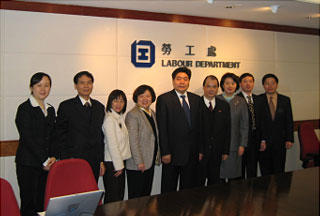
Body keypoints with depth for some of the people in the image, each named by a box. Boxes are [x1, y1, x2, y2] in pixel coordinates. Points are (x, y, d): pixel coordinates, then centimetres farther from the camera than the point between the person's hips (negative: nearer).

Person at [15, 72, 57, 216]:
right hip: (27, 164, -6)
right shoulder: (24, 108, -5)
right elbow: (27, 138, -11)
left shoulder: (50, 109, 15)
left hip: (46, 164, 6)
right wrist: (44, 160, -11)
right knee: (29, 204, -3)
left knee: (43, 203, 5)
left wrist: (53, 157, -1)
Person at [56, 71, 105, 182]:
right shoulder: (66, 106, -1)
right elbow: (61, 136, -2)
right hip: (73, 162, -4)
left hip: (94, 162, 4)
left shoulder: (99, 107, 13)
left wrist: (101, 161, 10)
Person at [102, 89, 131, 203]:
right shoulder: (109, 119, -15)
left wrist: (121, 164, 13)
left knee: (120, 195, 13)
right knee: (112, 198, -1)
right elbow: (112, 144, -17)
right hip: (112, 164, -9)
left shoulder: (120, 117, 12)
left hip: (120, 161, 9)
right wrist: (118, 165, -14)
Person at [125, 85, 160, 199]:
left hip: (150, 162, 8)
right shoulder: (133, 114, -13)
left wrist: (157, 157, 15)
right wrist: (139, 162, -19)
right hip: (137, 165, -8)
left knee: (147, 194, 13)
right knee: (136, 196, 2)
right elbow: (133, 140, -17)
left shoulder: (152, 113, 13)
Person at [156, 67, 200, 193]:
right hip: (173, 153, -4)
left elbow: (199, 125, 9)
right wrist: (165, 152, -13)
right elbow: (162, 128, -9)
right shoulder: (164, 99, -5)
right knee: (168, 189, 8)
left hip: (192, 153, 4)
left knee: (188, 188, 14)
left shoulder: (196, 99, 9)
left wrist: (200, 150, 5)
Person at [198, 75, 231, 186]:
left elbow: (227, 129, 8)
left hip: (216, 153, 3)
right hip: (199, 153, -3)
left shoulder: (224, 105, 8)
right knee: (198, 184, 5)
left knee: (214, 183, 11)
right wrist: (198, 151, -11)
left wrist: (225, 151, 3)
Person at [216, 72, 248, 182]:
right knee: (218, 176, -1)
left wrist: (242, 145, 0)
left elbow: (244, 124, 6)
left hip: (234, 145, 1)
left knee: (234, 176, 3)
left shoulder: (241, 101, 6)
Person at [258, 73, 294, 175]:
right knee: (265, 173, 6)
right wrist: (260, 140, -9)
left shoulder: (285, 100, 6)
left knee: (279, 172, 7)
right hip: (263, 142, -2)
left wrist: (289, 139, 1)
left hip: (280, 142, 2)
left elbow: (289, 121, 7)